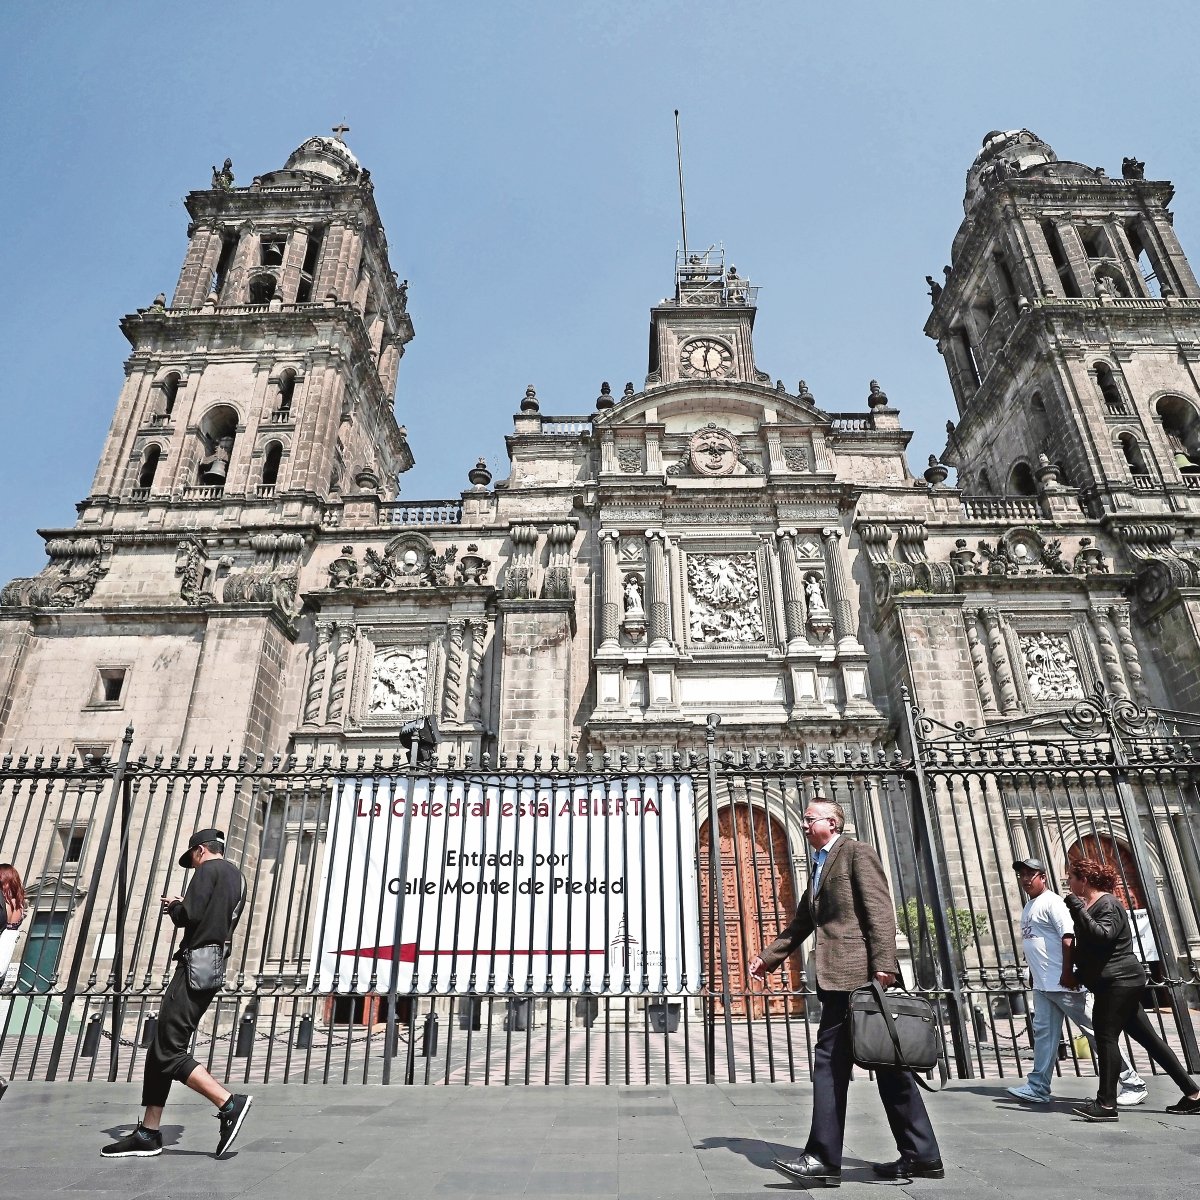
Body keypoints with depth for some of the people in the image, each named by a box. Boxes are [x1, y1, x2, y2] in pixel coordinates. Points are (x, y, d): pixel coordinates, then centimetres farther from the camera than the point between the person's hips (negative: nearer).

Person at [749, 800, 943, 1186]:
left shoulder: (857, 852, -4)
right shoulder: (818, 865, 23)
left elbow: (880, 910, -13)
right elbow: (802, 923, 27)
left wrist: (883, 964, -22)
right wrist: (768, 956, 23)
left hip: (857, 972, -9)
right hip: (839, 976, 9)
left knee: (830, 1059, -7)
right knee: (886, 1061, 12)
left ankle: (824, 1158, -1)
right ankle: (920, 1155, 20)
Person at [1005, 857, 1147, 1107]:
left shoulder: (1051, 902, -12)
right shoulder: (1028, 907, 16)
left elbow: (1068, 938, -20)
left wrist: (1067, 973, -24)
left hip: (1064, 983, -8)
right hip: (1042, 984, 9)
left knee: (1095, 1032, 1)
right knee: (1043, 1034, 7)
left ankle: (1133, 1084, 12)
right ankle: (1038, 1087, 10)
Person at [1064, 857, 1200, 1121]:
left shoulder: (1108, 904, -14)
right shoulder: (1089, 905, 14)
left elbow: (1102, 935, -30)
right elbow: (1088, 944, 22)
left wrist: (1078, 910, -27)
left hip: (1120, 980, -10)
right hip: (1114, 983, 10)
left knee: (1106, 1036, -11)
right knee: (1147, 1037, 12)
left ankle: (1106, 1103, -10)